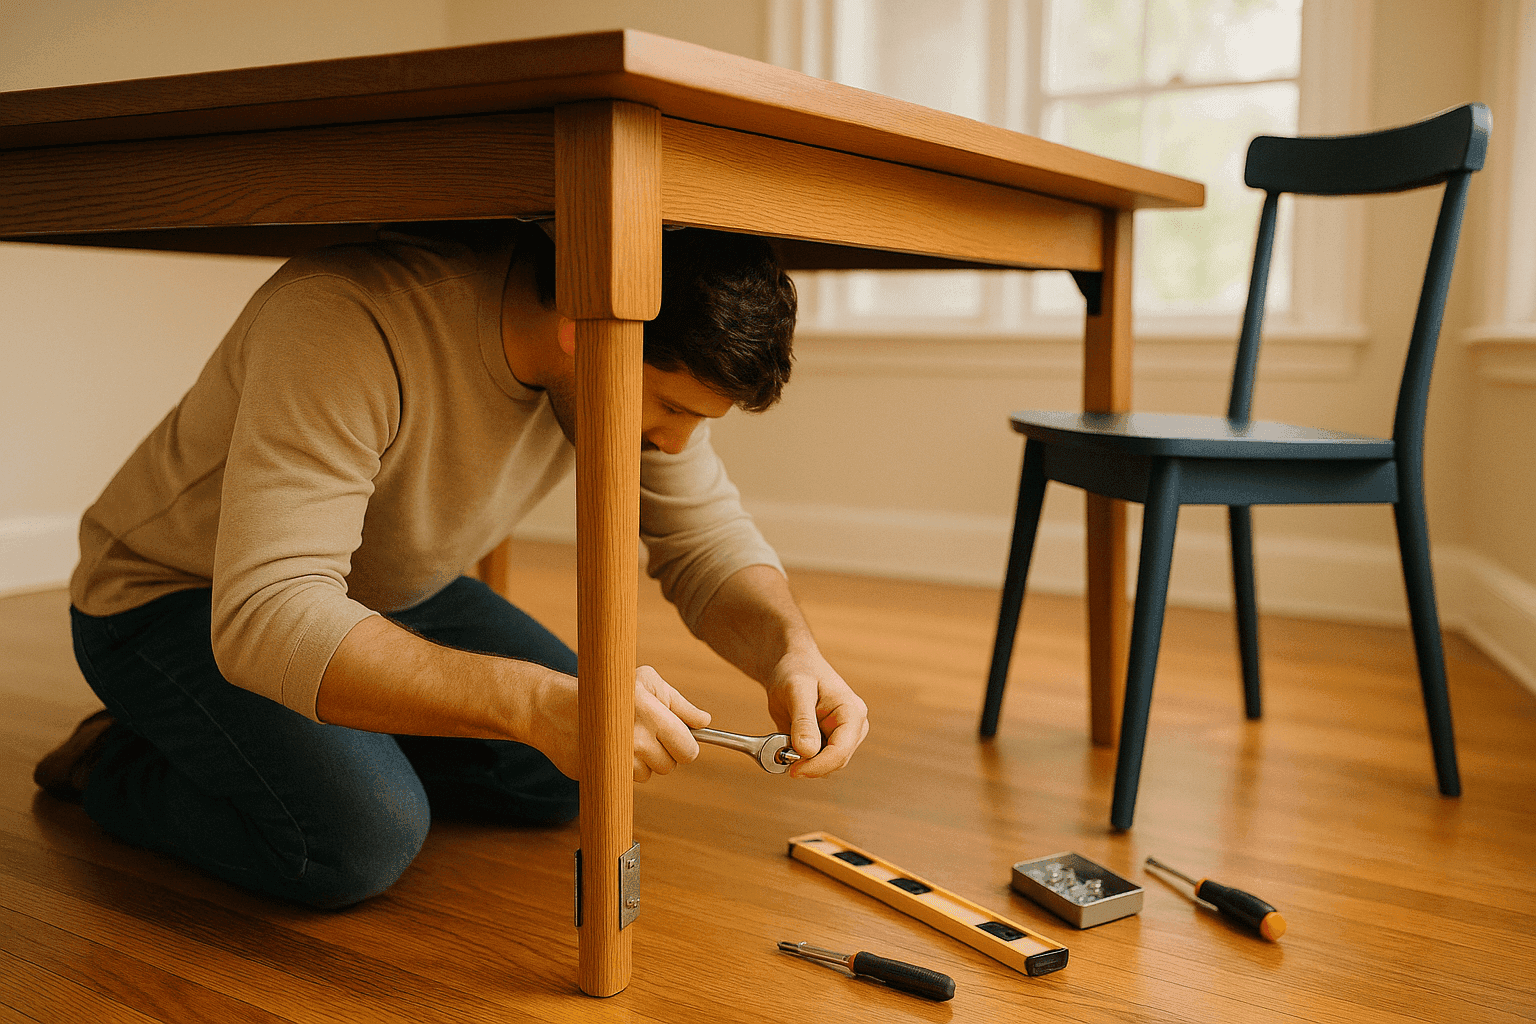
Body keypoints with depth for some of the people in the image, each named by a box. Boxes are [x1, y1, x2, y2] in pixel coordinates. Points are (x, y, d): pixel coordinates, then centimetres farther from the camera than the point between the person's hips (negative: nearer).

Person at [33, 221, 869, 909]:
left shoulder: (641, 361, -17)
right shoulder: (347, 320, -39)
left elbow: (707, 541, -9)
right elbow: (265, 618, -45)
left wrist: (793, 653, -31)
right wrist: (537, 702, -56)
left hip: (377, 591, 7)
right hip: (175, 594, -6)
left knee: (569, 774, -4)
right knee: (364, 837, -28)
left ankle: (342, 739, 17)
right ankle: (120, 767, 1)